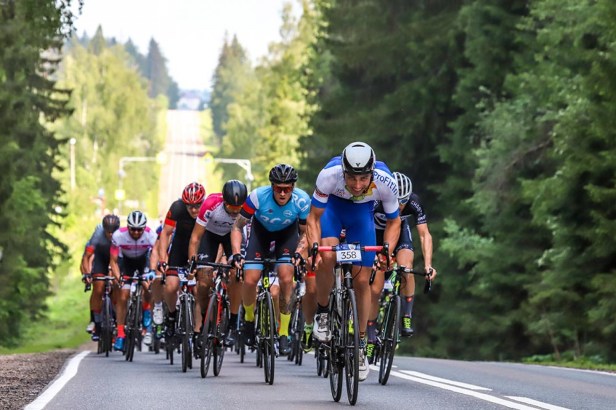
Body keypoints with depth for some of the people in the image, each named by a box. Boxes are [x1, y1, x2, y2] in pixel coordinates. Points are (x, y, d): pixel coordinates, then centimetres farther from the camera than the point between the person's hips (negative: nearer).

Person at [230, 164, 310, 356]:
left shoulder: (302, 200, -30)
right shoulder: (258, 196, -33)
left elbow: (304, 232, -13)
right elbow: (237, 227, -21)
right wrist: (236, 254, -33)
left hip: (287, 232, 0)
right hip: (261, 229, 0)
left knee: (286, 278, -20)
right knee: (250, 280, -13)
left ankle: (284, 334, -7)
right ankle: (249, 318, 19)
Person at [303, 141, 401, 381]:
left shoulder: (385, 183, -34)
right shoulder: (329, 175, -38)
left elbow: (393, 222, -14)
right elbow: (313, 218, -23)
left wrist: (387, 249, -29)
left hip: (362, 211, 1)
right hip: (333, 205, -1)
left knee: (362, 281, -3)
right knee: (327, 256, -30)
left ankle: (360, 345, 13)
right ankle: (322, 312, -5)